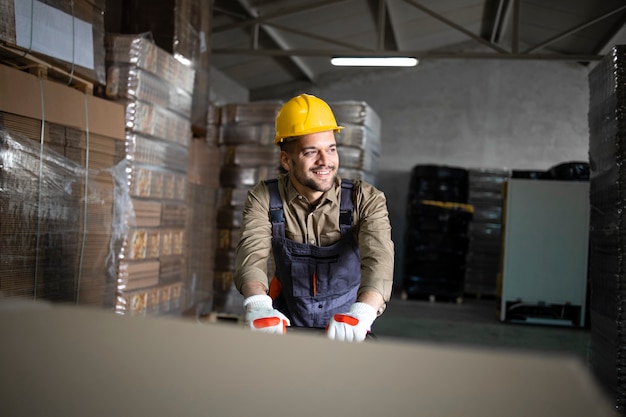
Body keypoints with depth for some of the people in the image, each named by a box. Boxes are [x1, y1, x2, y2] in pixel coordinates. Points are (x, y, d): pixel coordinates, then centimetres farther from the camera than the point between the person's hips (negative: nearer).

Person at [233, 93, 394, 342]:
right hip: (286, 325, 1)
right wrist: (257, 302, -46)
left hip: (346, 331, -1)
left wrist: (362, 311, -50)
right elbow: (252, 251, -24)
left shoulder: (366, 200, -13)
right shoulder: (264, 198, -8)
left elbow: (379, 257, -29)